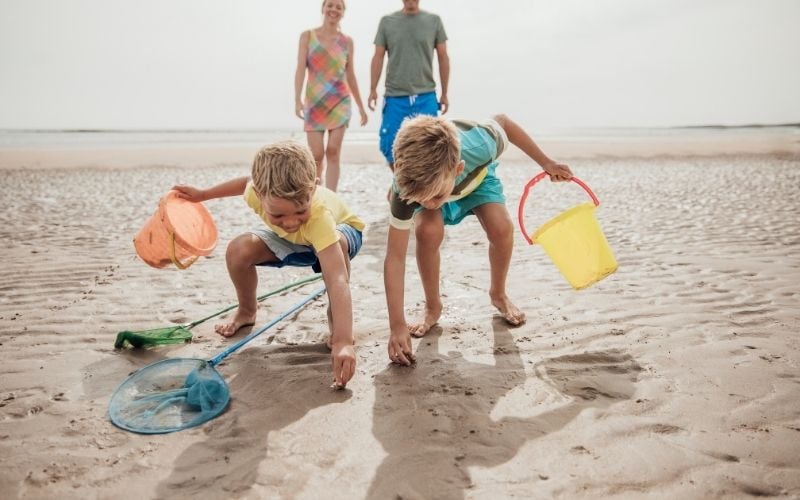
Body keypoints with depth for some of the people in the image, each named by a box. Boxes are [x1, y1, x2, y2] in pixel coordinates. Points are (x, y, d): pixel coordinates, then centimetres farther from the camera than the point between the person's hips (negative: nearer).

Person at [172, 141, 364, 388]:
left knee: (337, 244, -40)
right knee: (239, 250, -19)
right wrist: (203, 194, 3)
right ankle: (247, 311, 12)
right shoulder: (258, 192, -33)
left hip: (342, 230, -4)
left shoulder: (319, 214, -47)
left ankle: (334, 318, -14)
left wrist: (343, 341, -64)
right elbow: (248, 182, -5)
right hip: (291, 240, 4)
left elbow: (338, 280, -55)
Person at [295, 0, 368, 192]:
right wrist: (297, 99, -18)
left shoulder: (347, 41, 8)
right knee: (317, 154, -2)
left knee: (333, 151, -5)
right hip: (314, 102, -1)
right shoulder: (307, 36, 3)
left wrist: (361, 107, 13)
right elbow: (300, 69, -5)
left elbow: (350, 75, 12)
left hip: (340, 101, 1)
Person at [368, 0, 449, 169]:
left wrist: (444, 93, 7)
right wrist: (373, 89, -2)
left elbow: (443, 58, 8)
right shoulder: (387, 21, 7)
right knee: (389, 148, 0)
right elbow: (378, 58, 7)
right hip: (395, 97, 1)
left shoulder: (434, 21, 5)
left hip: (426, 97, -1)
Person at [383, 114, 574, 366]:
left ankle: (498, 294, 8)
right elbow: (395, 257, -37)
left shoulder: (478, 147, -44)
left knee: (501, 229, -23)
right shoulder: (406, 187, -42)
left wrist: (547, 163, -7)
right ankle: (433, 307, -5)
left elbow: (503, 121, -19)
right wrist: (397, 326, -41)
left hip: (477, 176, 1)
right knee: (428, 232, -30)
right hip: (423, 183, -1)